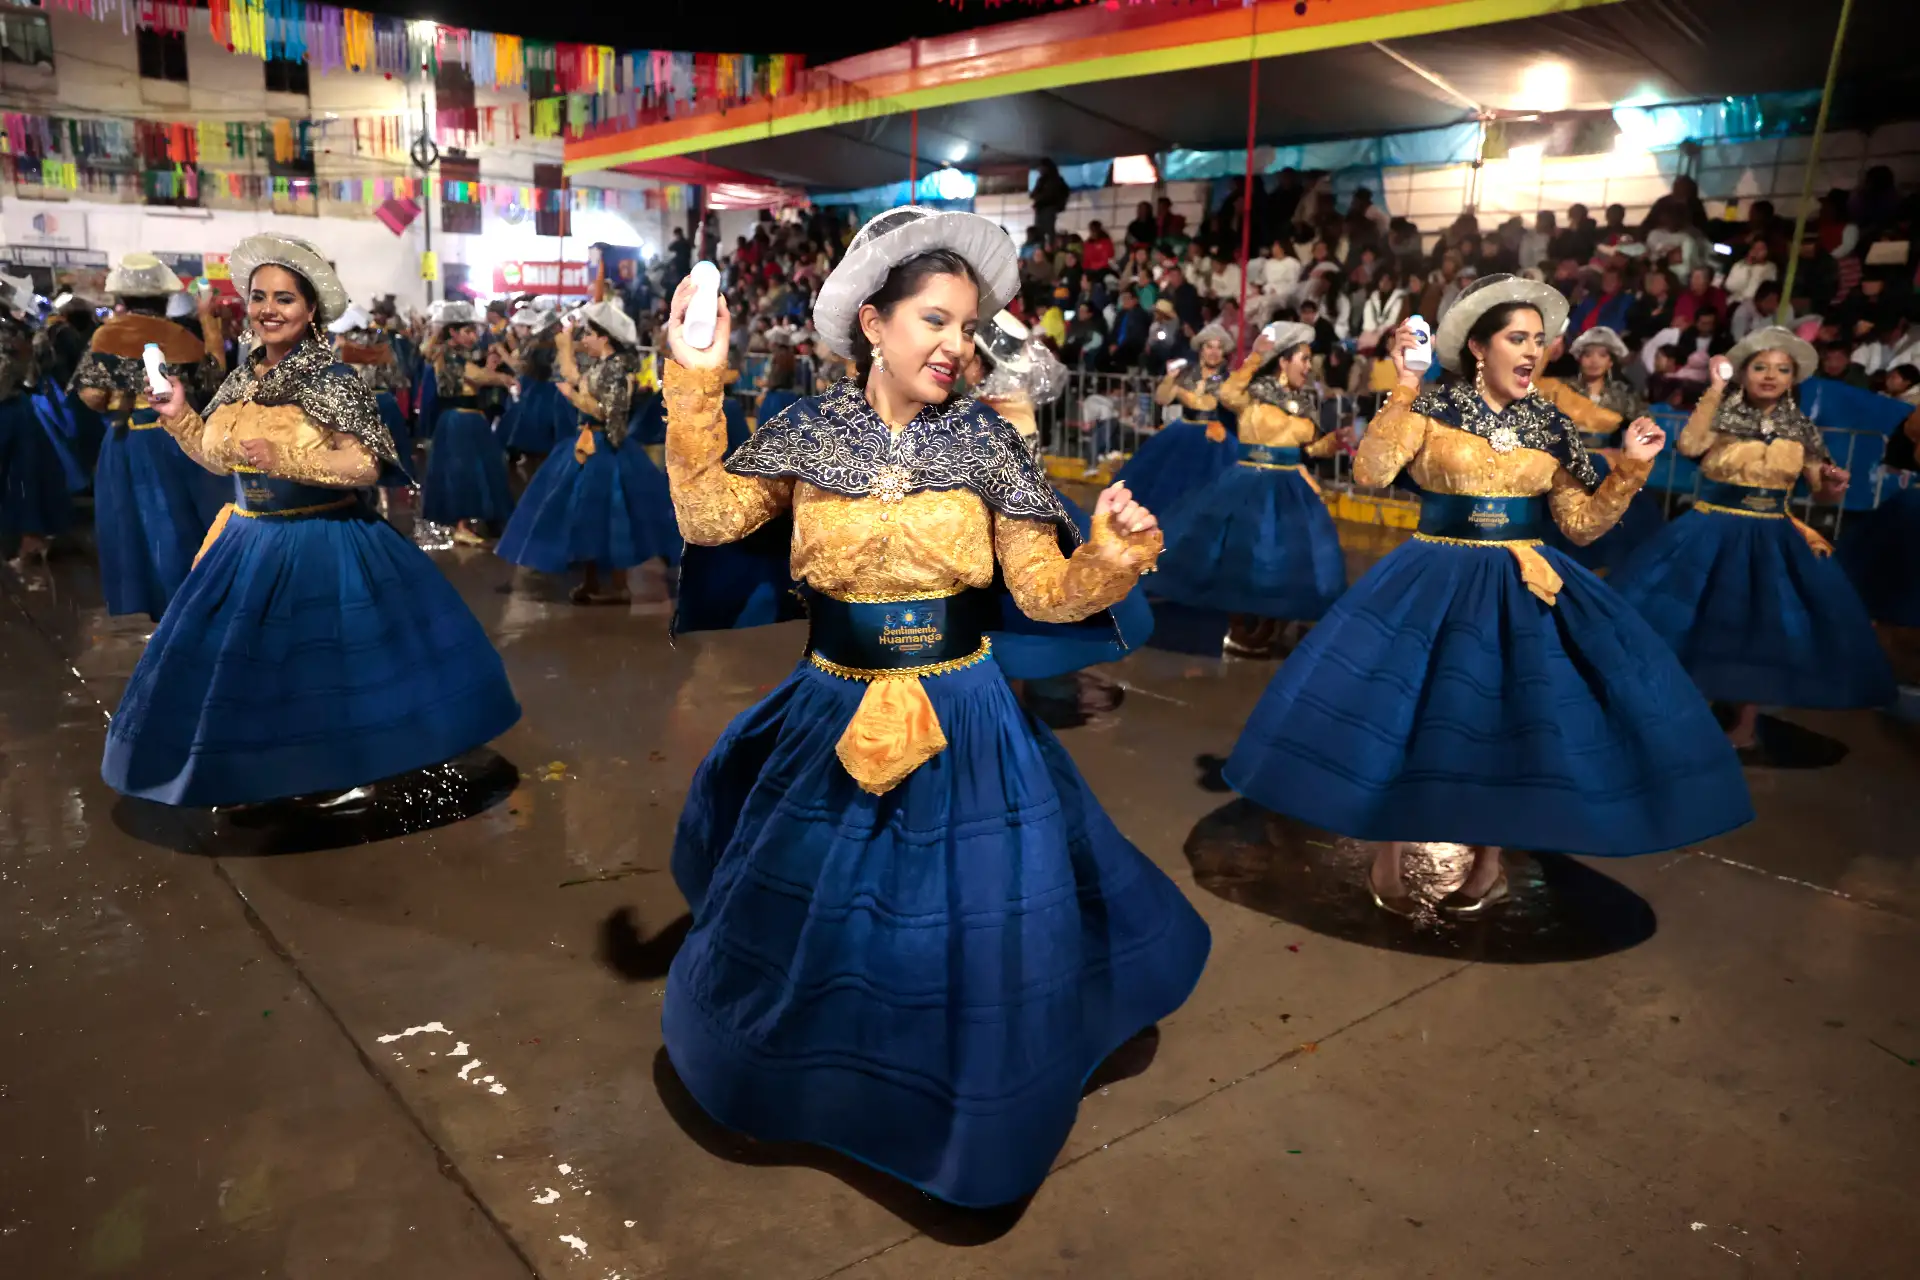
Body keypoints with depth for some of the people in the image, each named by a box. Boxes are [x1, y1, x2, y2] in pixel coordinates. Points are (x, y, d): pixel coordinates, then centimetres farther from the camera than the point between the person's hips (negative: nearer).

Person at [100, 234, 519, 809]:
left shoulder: (333, 380, -13)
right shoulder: (240, 379, 7)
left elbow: (367, 465, -20)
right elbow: (220, 459, 14)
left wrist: (287, 460, -27)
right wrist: (178, 415, 3)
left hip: (321, 545, -7)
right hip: (251, 544, 7)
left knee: (327, 661, 0)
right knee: (251, 661, 12)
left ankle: (343, 772, 16)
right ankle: (272, 772, 27)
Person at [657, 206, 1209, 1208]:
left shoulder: (982, 435, -4)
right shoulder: (808, 428, -1)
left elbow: (1045, 591, -5)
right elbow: (709, 519, -13)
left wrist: (1112, 557, -24)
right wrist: (694, 383, -17)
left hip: (963, 725, -1)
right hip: (831, 716, 1)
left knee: (969, 929, 5)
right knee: (809, 915, 17)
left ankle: (963, 1121, 34)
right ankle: (816, 1085, 48)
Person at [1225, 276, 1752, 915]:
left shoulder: (1552, 426, 6)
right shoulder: (1433, 406, -4)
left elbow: (1582, 524, 7)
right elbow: (1369, 472, -20)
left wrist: (1631, 466, -5)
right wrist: (1403, 390, -22)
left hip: (1523, 584, 3)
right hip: (1437, 578, -3)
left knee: (1511, 717, 2)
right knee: (1401, 707, -4)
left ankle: (1489, 860, 23)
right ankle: (1388, 855, 16)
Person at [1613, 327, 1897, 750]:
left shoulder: (1802, 430, 5)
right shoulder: (1721, 415, -4)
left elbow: (1820, 492, 9)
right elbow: (1689, 445, -26)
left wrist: (1834, 485, -14)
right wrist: (1715, 389, -23)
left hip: (1771, 540, 3)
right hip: (1712, 533, -2)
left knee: (1761, 629, 4)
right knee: (1693, 622, -4)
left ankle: (1746, 721, 19)